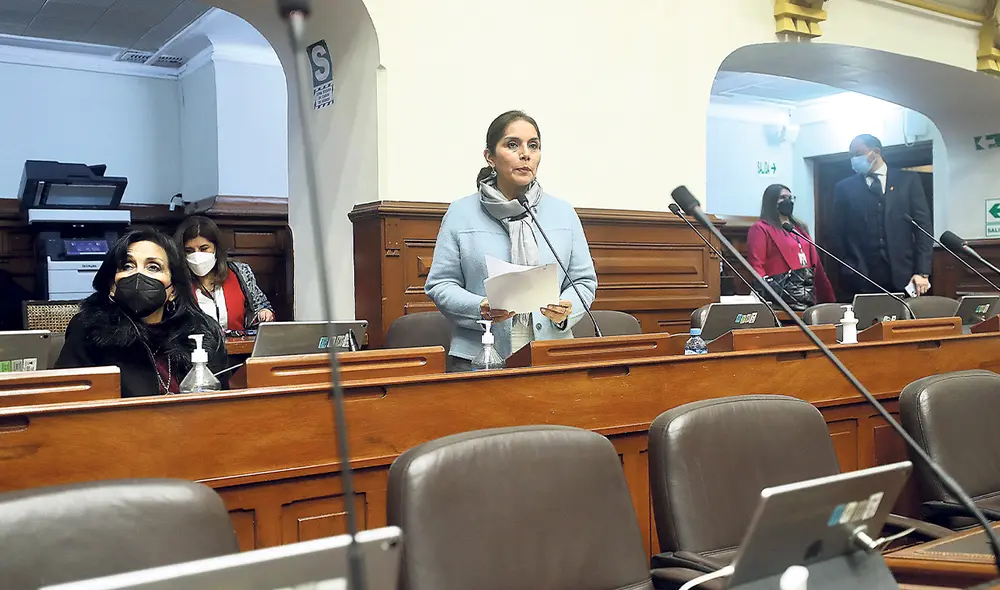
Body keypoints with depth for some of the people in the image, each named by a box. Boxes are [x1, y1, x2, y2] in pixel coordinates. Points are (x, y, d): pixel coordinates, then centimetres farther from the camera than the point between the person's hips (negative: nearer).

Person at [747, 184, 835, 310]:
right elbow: (756, 266, -10)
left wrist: (828, 297, 16)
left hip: (810, 292, 7)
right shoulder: (760, 229, 1)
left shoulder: (799, 228, 24)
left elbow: (814, 261, 22)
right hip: (784, 293, -7)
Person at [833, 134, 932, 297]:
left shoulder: (908, 180, 8)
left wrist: (922, 272, -4)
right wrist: (850, 273, -3)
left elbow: (923, 226, 4)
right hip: (862, 278, 0)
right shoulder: (844, 188, 9)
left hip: (903, 275, 0)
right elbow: (840, 232, 7)